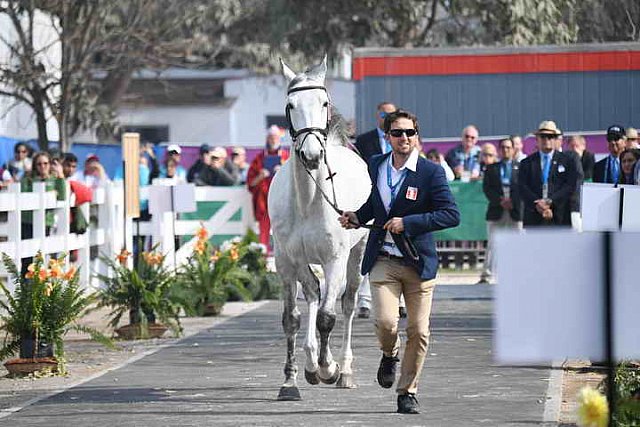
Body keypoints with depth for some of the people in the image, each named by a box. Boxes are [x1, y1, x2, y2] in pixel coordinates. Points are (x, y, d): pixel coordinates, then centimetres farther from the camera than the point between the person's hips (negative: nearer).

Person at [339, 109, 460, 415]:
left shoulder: (431, 172, -7)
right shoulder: (376, 165, 7)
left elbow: (451, 214, -12)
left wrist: (408, 222, -18)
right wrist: (357, 217, 5)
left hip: (418, 263, -2)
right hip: (383, 261, 2)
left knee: (418, 332, 1)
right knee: (385, 321, -15)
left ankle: (408, 392, 17)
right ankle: (389, 355, 20)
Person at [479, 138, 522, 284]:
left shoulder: (520, 167, 11)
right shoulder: (491, 168, 13)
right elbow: (487, 188, 3)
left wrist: (513, 202, -13)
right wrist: (500, 201, -12)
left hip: (516, 210, 0)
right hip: (496, 211, 0)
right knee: (492, 243, -3)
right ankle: (486, 275, -4)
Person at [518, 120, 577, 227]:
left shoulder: (567, 162, 10)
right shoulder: (527, 163, 13)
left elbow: (569, 187, -1)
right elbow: (522, 188, 2)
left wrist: (550, 202, -13)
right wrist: (536, 204, -15)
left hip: (559, 218, -1)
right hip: (533, 219, 1)